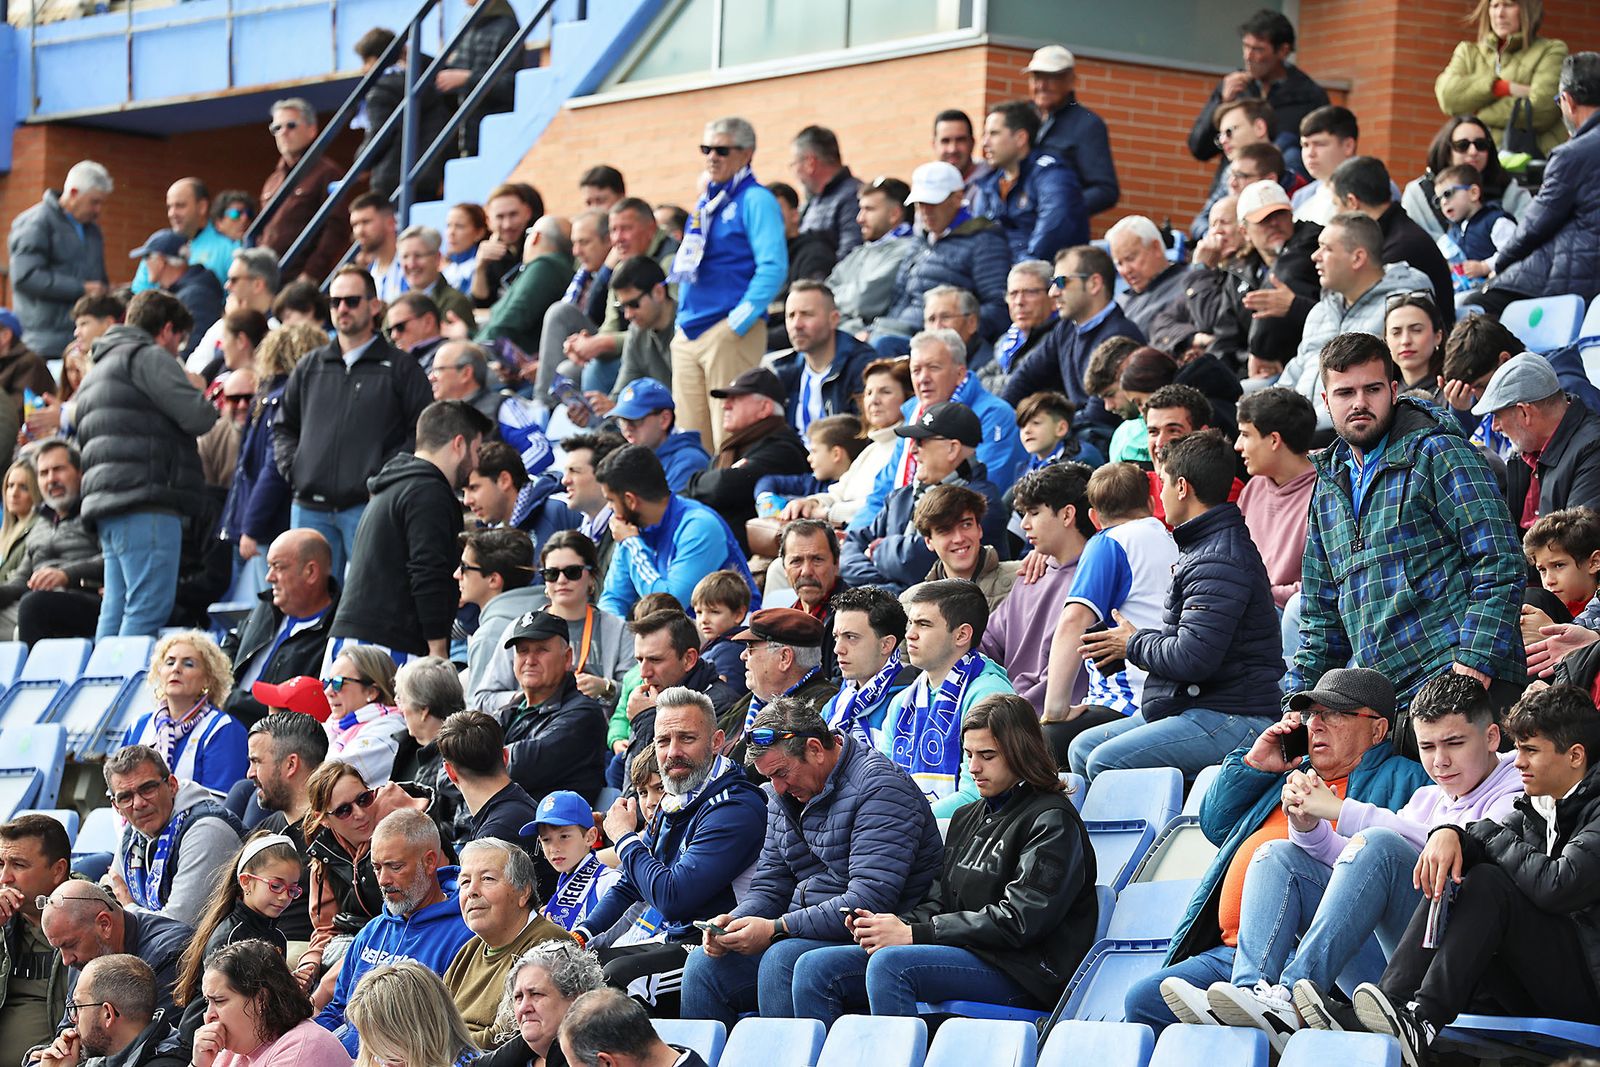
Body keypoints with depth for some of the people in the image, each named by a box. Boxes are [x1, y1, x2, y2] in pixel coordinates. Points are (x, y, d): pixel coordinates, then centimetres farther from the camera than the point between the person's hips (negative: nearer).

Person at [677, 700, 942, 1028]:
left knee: (782, 960, -33)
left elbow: (869, 902, -23)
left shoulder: (880, 787, -14)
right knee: (705, 963, -9)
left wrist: (776, 929, -23)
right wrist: (732, 922, -7)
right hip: (800, 934, 8)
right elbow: (768, 888, 17)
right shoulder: (785, 796, 14)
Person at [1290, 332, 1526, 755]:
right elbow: (1321, 617, 26)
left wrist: (1473, 665, -19)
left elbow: (1501, 564, -9)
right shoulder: (1329, 486, 21)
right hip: (1382, 700, 6)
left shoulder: (1436, 453, 0)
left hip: (1455, 686, -6)